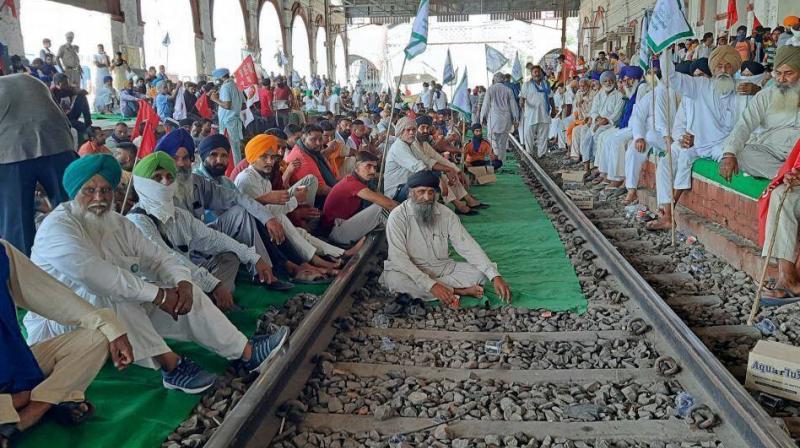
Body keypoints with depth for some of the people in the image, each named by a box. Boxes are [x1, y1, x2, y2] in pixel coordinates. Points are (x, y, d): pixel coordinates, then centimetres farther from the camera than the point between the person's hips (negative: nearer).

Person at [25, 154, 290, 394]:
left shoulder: (119, 224, 4)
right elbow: (93, 274, -34)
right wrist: (158, 294, -32)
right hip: (59, 324, -7)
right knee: (106, 295, -36)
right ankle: (170, 364, -29)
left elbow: (157, 258, 0)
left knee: (182, 291, -7)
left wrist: (182, 282, -23)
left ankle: (245, 354, -10)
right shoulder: (57, 227, -19)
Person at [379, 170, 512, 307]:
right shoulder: (397, 216, -16)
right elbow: (399, 258, -23)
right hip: (410, 271, -3)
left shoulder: (446, 214, -4)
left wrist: (495, 276, -21)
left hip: (443, 268, 3)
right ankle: (456, 290, -23)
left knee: (480, 272, -15)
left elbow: (468, 246, -8)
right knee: (394, 279, -37)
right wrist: (431, 285, -33)